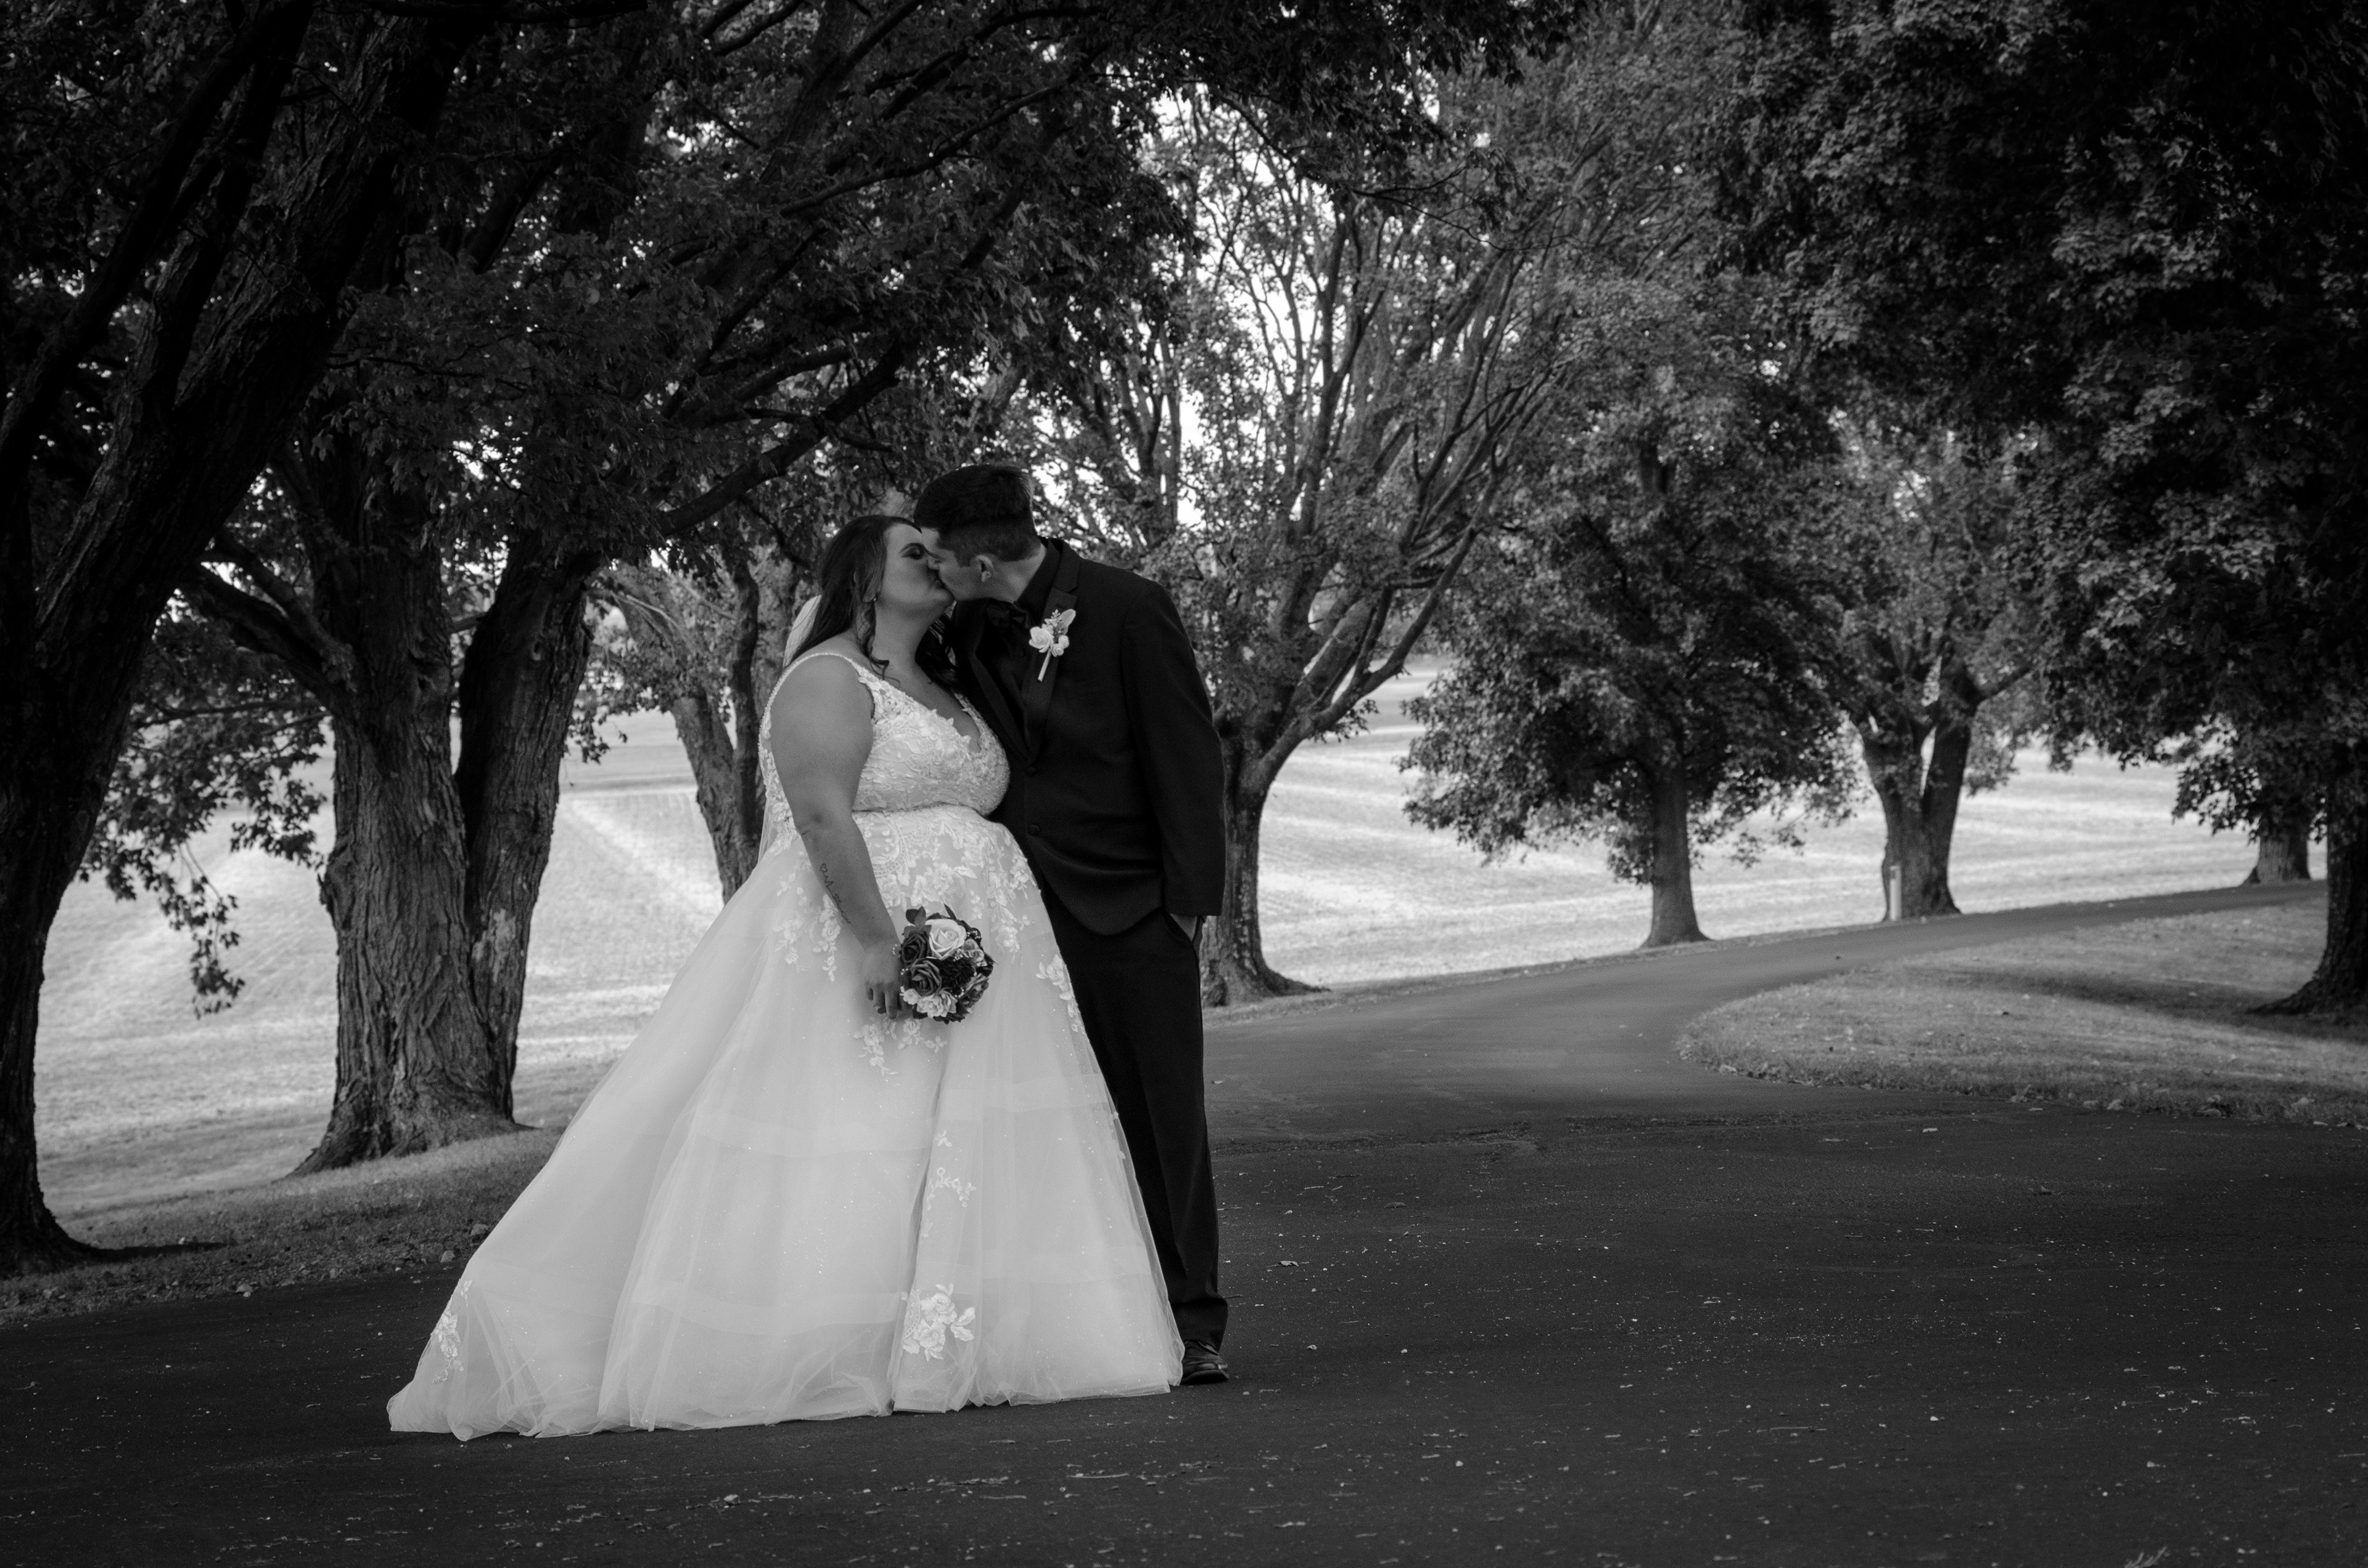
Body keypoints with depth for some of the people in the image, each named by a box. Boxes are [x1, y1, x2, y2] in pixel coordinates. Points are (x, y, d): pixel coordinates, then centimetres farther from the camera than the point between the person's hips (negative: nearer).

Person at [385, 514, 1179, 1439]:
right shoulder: (828, 679, -6)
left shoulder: (941, 695, 22)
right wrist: (876, 936, -25)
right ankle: (831, 1357, -8)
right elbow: (823, 814, -18)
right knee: (849, 1150, -10)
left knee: (959, 1157, 4)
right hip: (854, 946, -9)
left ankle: (952, 1345, 5)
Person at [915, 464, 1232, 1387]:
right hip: (1024, 912, 5)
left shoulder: (1128, 610, -8)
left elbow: (1186, 757, -7)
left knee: (1161, 1115, 0)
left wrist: (1190, 896, -9)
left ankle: (1188, 1324, 6)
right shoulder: (973, 633, 8)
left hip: (1131, 907, -5)